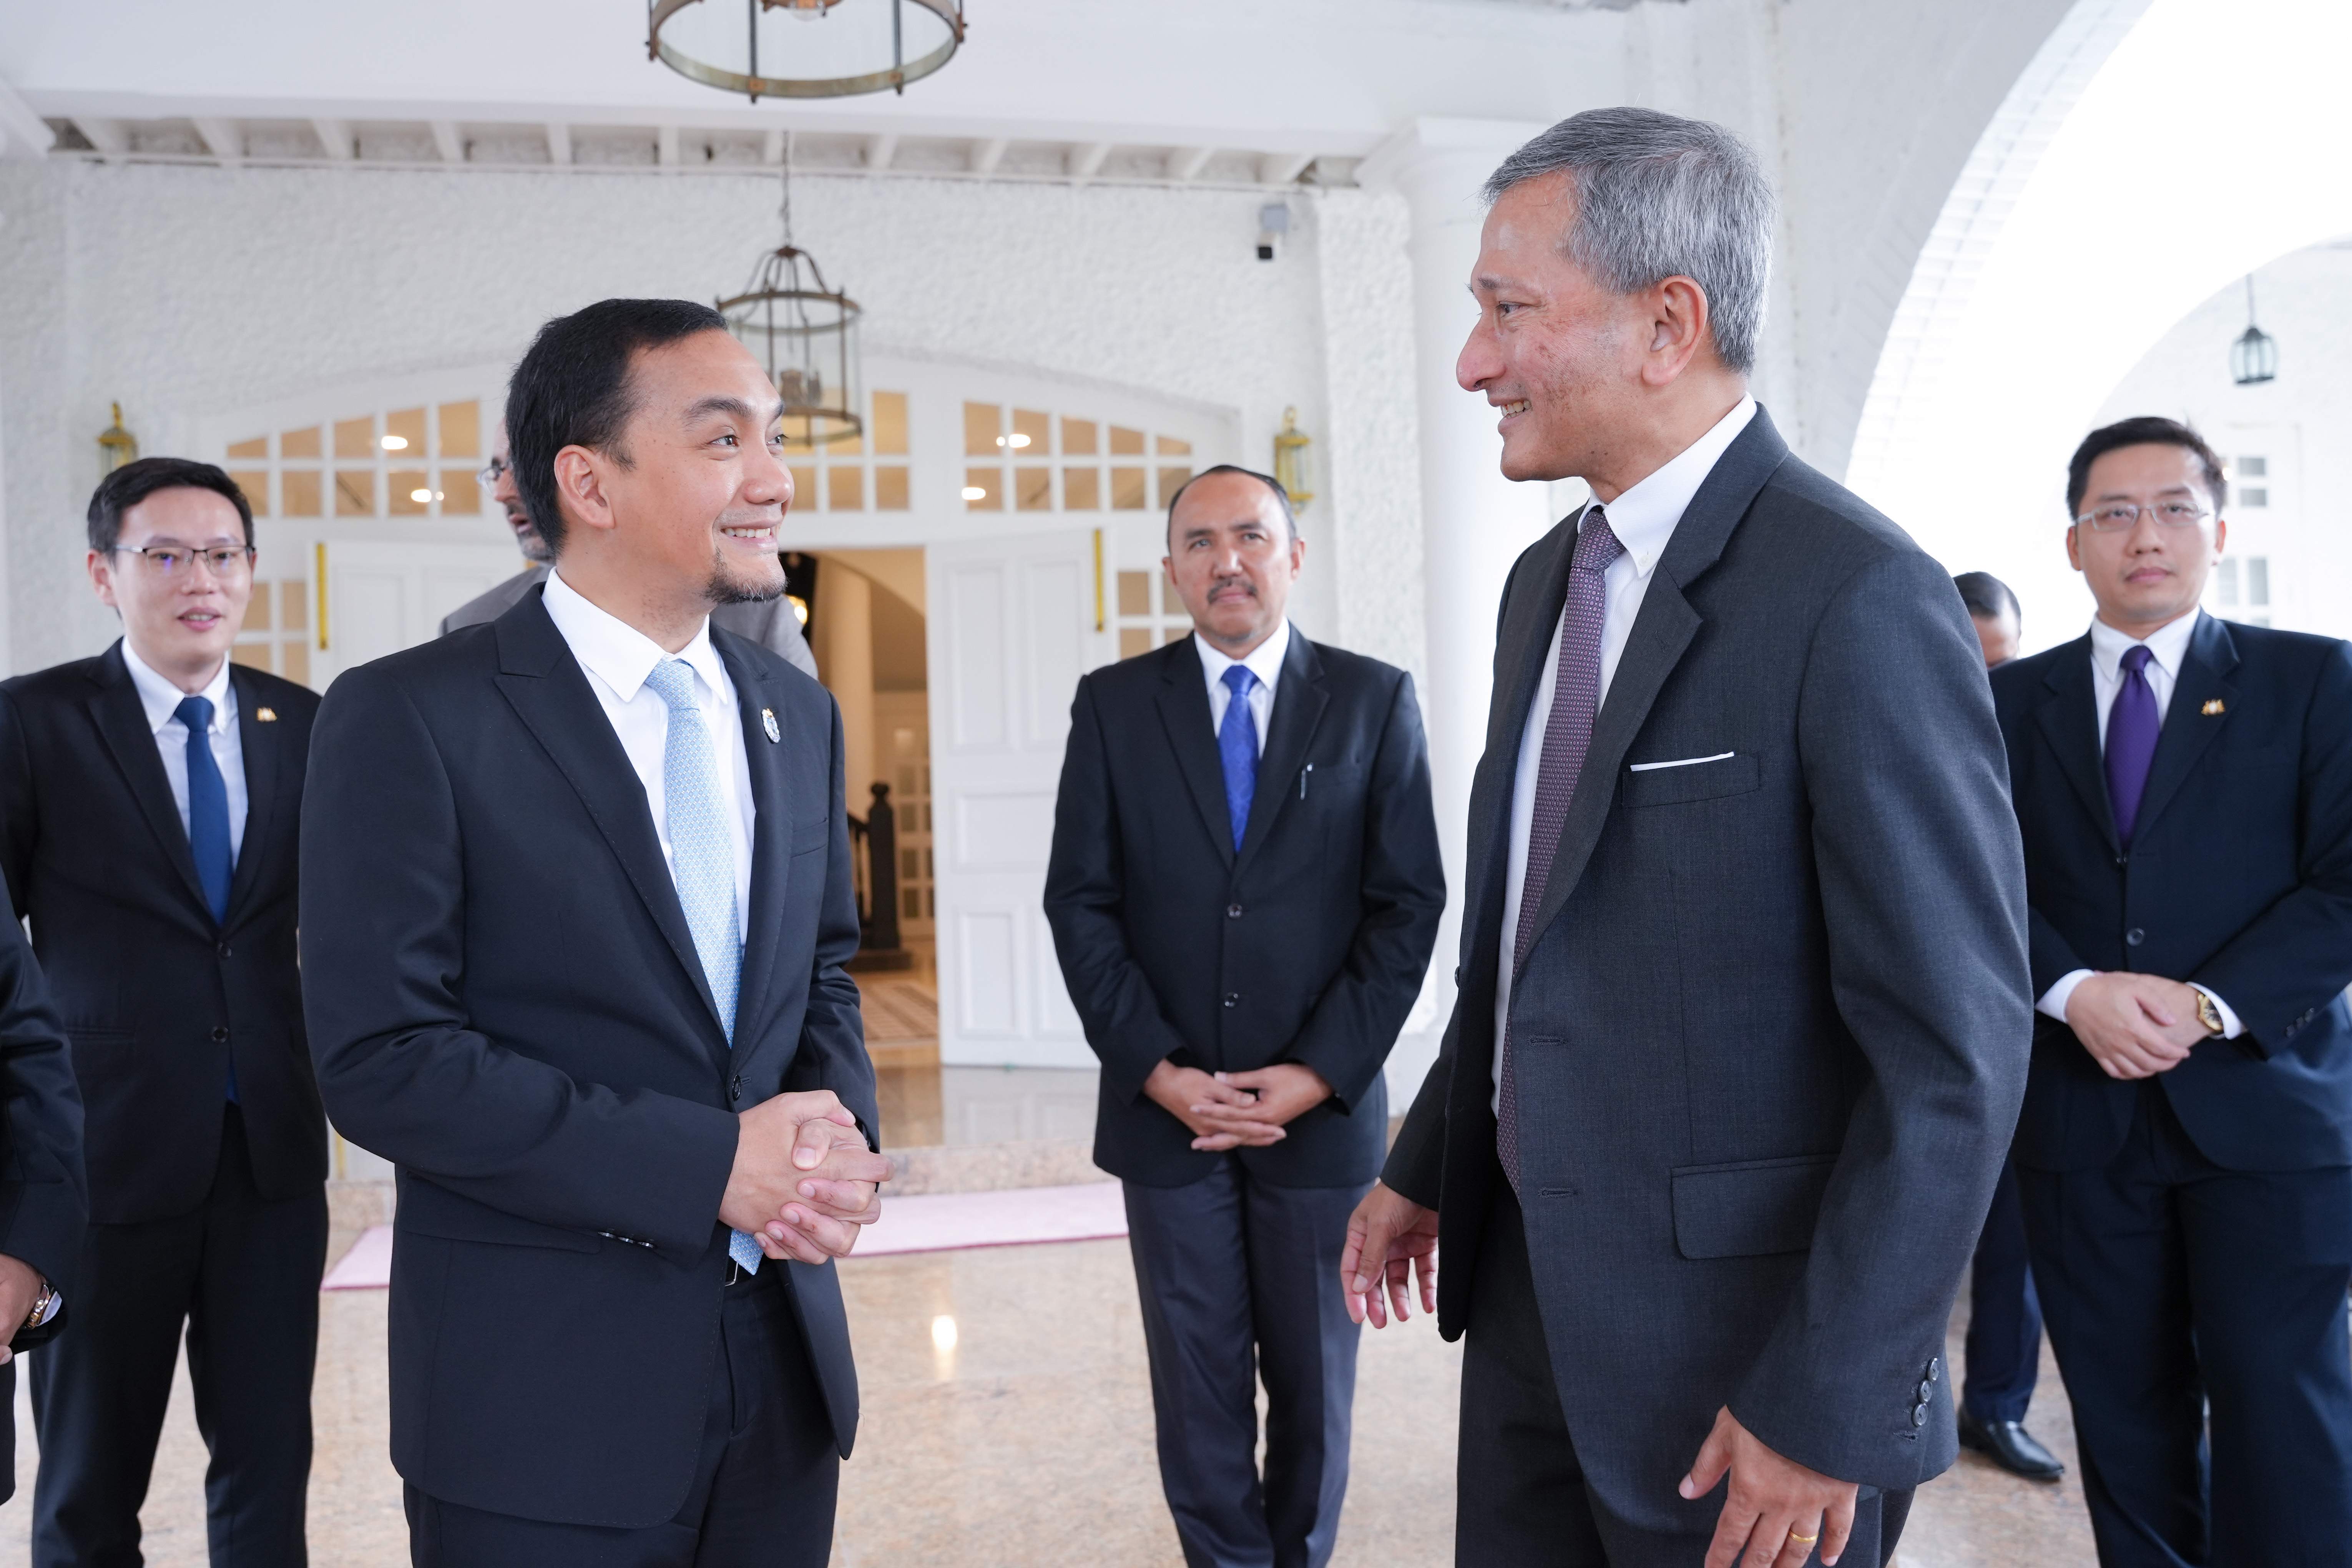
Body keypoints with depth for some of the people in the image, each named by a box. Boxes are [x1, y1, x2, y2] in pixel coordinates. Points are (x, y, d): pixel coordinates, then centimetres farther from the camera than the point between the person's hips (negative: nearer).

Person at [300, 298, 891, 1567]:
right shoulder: (409, 717, -11)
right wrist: (708, 1166, -20)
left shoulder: (798, 713, 8)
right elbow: (381, 1058, -16)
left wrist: (838, 1136, -6)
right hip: (543, 1395, -5)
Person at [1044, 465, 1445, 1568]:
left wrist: (1319, 1074, -10)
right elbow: (1080, 903, 0)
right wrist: (1157, 1070, -10)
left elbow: (1409, 904, -2)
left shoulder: (1374, 699, 2)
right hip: (1166, 1109, 1)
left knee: (1314, 1383, 13)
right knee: (1199, 1391, 8)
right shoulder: (1113, 704, 4)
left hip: (1322, 1107, 0)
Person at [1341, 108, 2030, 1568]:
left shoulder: (1856, 597, -19)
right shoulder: (1547, 581, 7)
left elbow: (1953, 1055, -19)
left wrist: (1827, 1407, -18)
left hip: (1733, 1333, -7)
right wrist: (1424, 1170, 17)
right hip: (1529, 1288, 7)